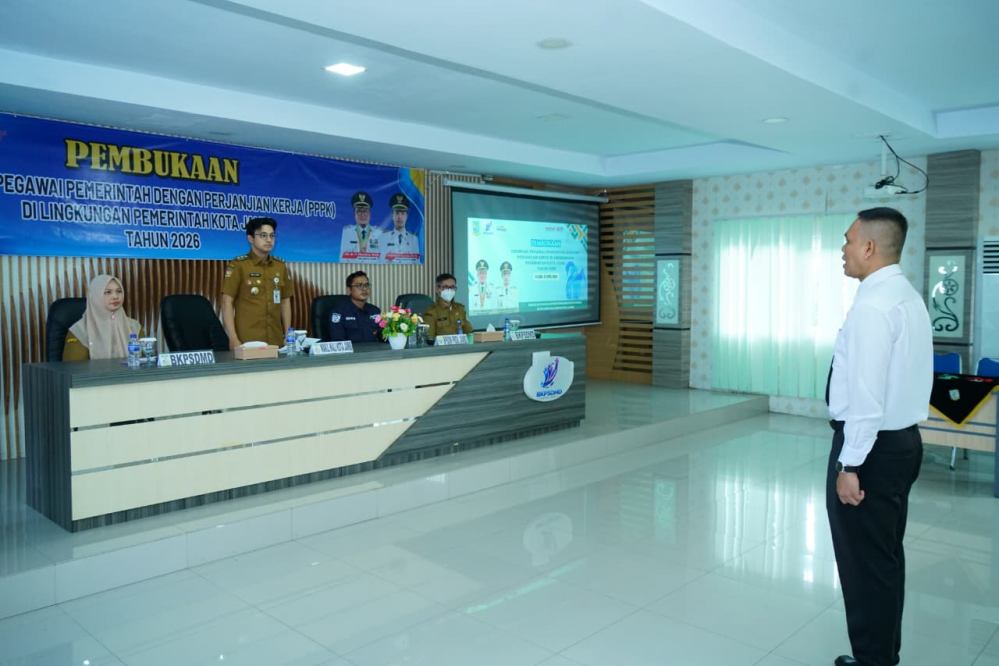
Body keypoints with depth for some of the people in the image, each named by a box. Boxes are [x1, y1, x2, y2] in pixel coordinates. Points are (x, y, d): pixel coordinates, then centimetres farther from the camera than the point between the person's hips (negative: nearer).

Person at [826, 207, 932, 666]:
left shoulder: (873, 305, -20)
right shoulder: (907, 296, 12)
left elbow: (866, 395, -25)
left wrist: (850, 464, -20)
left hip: (874, 445, -10)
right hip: (902, 439, 10)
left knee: (864, 561, 2)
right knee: (885, 556, 19)